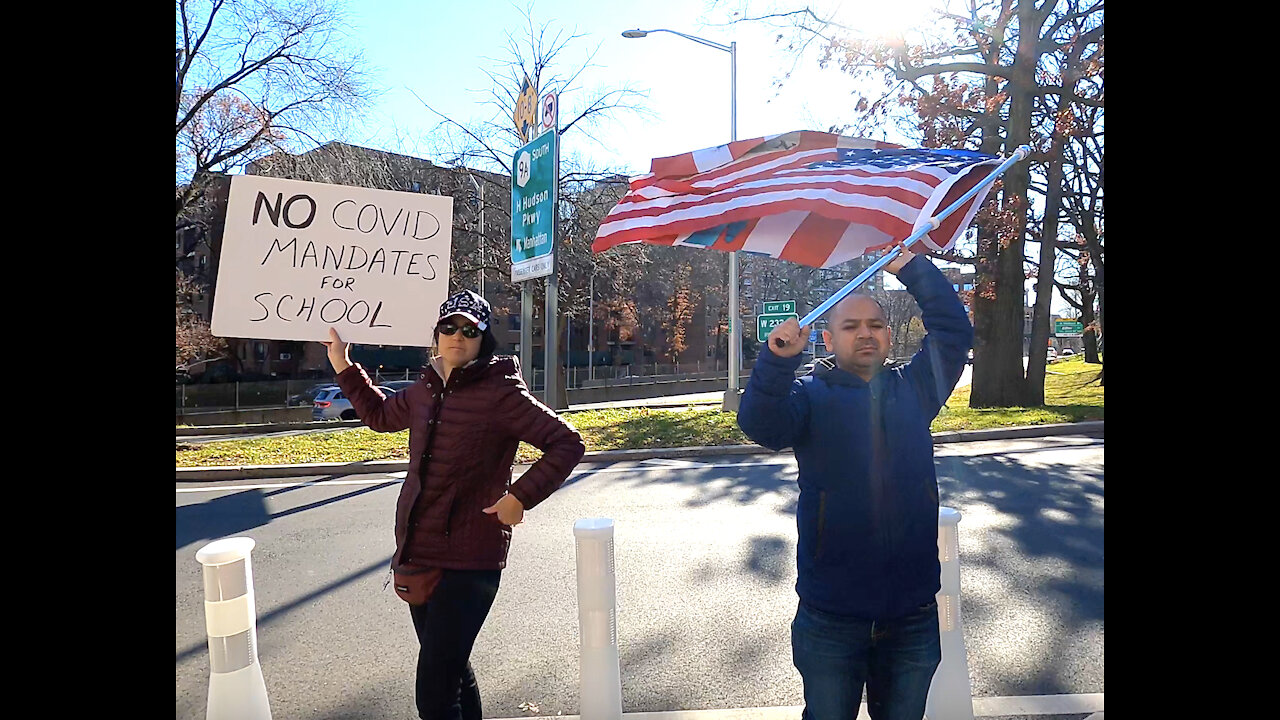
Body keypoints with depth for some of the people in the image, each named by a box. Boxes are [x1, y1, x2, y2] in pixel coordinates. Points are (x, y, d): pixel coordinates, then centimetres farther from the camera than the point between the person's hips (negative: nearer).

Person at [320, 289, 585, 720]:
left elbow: (567, 443, -13)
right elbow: (381, 416, 29)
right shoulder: (424, 391, 8)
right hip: (418, 553, 8)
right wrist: (343, 365, 27)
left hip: (469, 561, -7)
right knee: (451, 668, 23)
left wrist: (520, 496, -18)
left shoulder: (500, 392, -13)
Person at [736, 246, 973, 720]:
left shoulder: (914, 388, 10)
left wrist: (911, 268, -4)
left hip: (913, 615, 3)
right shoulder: (810, 394, -1)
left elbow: (954, 331, 3)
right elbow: (760, 425, -20)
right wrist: (777, 358, -36)